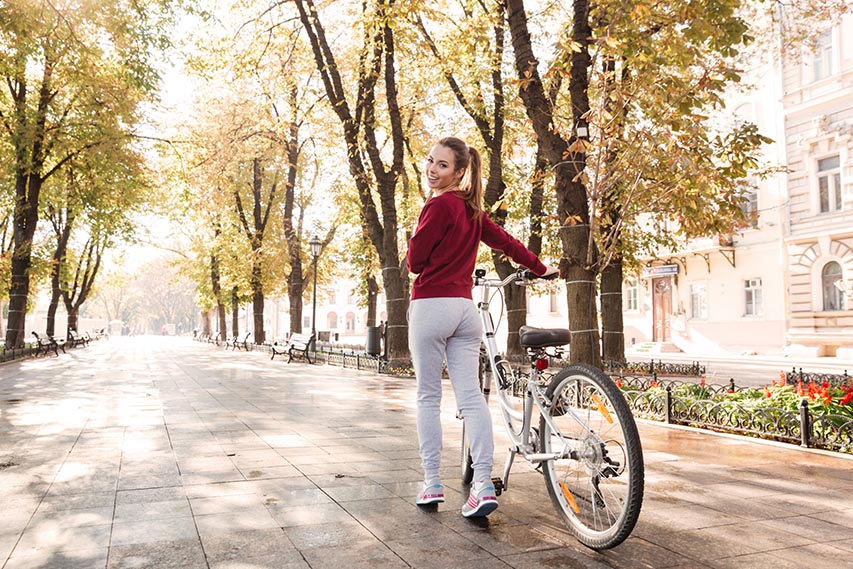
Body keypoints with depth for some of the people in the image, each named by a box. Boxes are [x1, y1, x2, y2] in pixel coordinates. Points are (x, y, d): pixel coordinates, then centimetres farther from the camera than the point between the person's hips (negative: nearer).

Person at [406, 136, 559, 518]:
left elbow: (415, 262, -7)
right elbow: (504, 241, 24)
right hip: (465, 307, 7)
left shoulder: (439, 205, -8)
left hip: (431, 306, -7)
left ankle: (432, 483, 8)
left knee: (428, 396, 3)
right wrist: (540, 268, 37)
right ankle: (483, 485, -3)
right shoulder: (470, 209, 14)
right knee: (470, 396, 2)